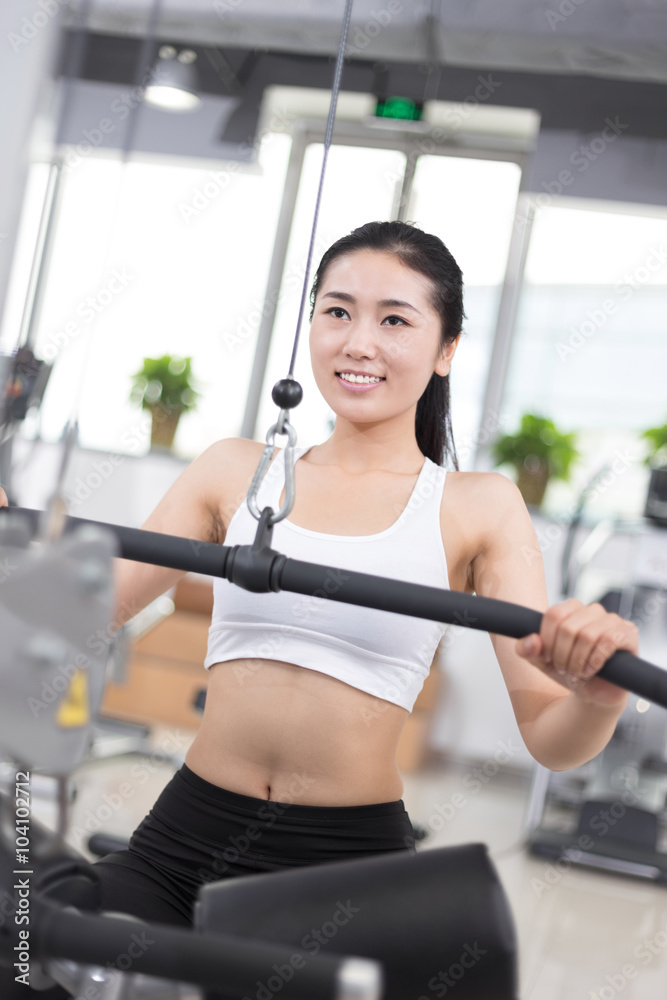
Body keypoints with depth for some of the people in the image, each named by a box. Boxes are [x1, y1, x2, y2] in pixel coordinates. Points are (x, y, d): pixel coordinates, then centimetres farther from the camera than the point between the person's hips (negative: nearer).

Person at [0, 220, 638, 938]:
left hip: (345, 866, -1)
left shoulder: (477, 509, 2)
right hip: (185, 839, 2)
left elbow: (547, 738, -5)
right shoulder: (235, 471, 9)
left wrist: (598, 696, -26)